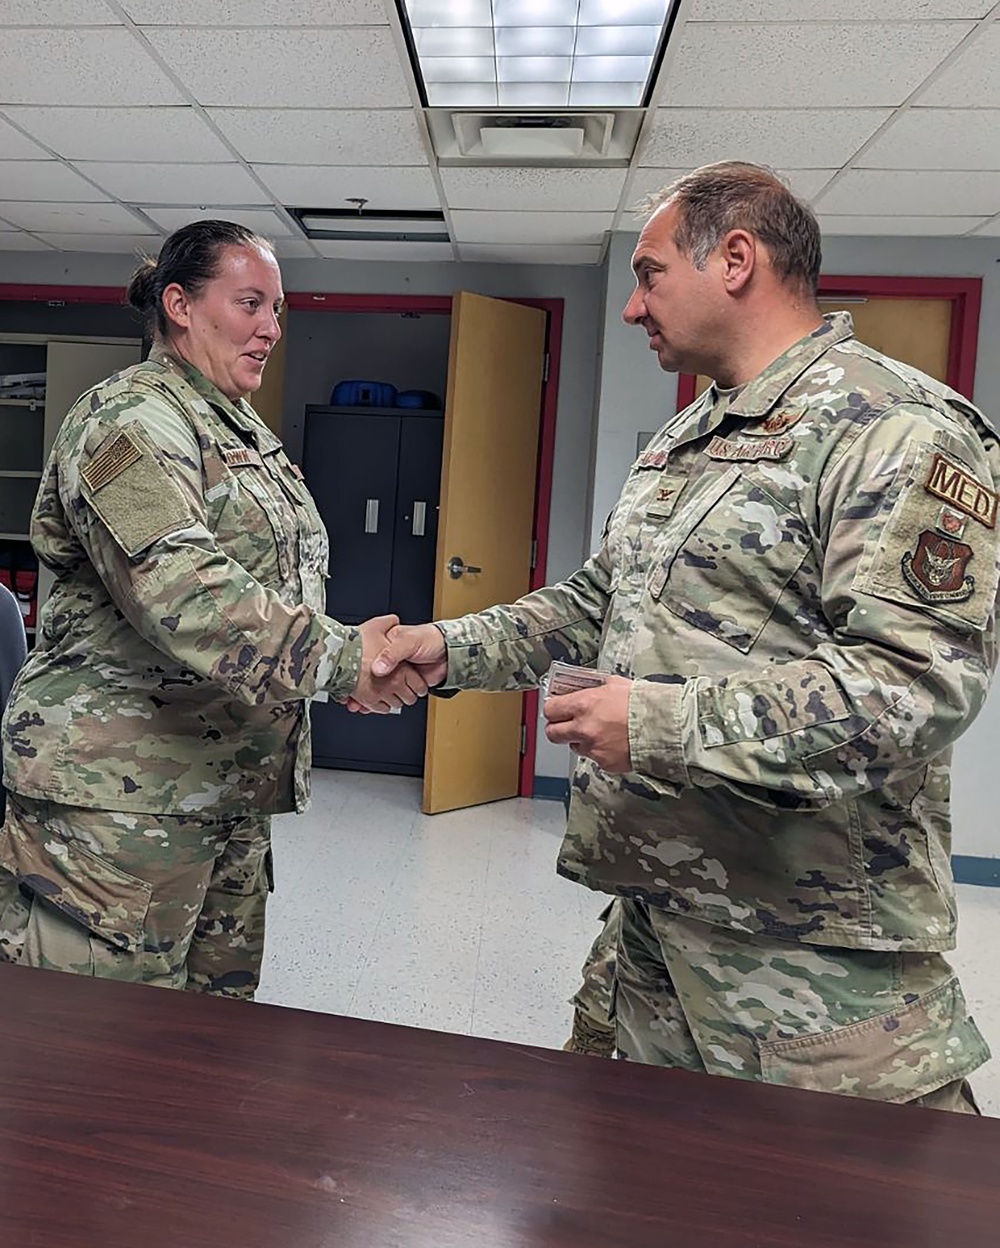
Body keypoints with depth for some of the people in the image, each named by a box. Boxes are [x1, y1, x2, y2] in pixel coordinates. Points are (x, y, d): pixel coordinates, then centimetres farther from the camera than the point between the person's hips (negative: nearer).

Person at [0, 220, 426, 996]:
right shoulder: (131, 419, -11)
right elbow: (179, 588, -27)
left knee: (220, 1011, 17)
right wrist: (339, 658, -30)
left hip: (234, 784, 9)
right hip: (122, 791, -8)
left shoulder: (245, 430, 18)